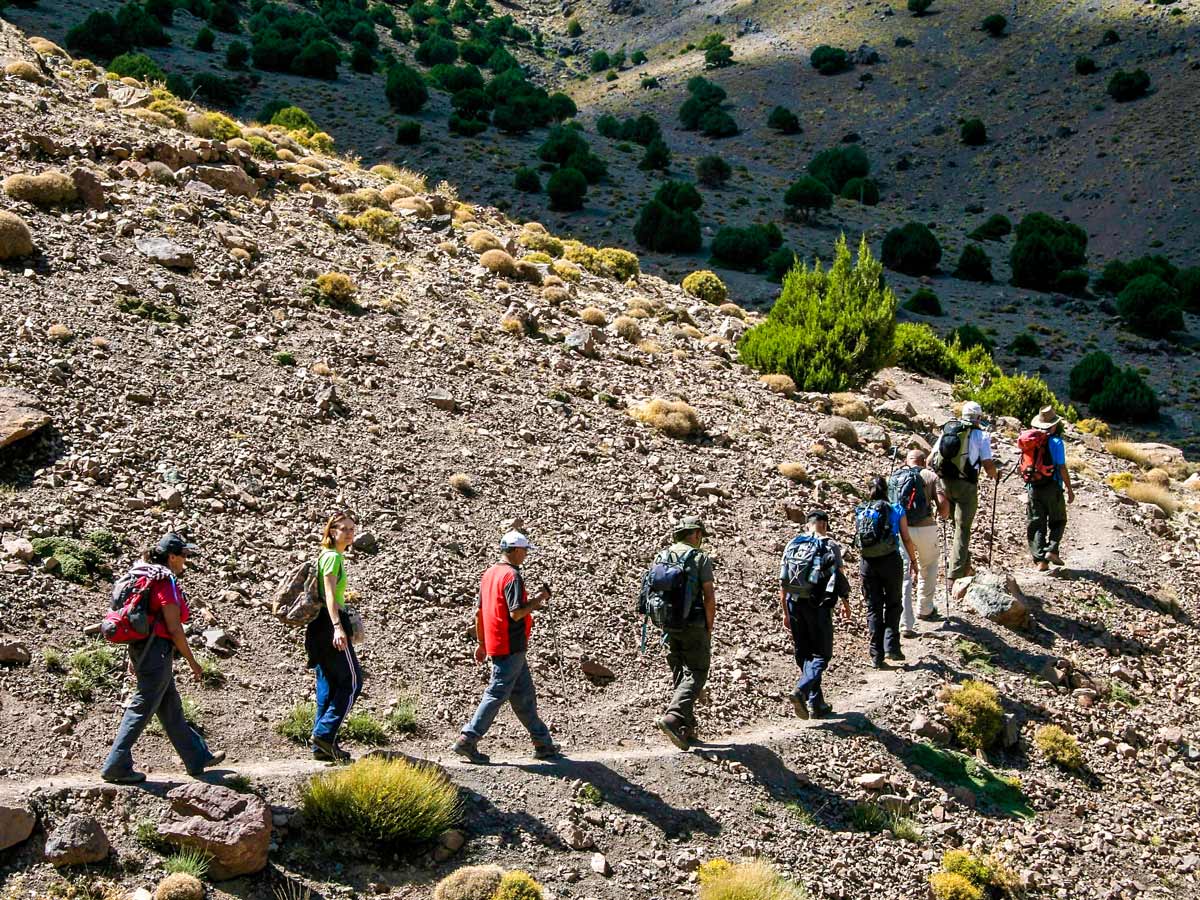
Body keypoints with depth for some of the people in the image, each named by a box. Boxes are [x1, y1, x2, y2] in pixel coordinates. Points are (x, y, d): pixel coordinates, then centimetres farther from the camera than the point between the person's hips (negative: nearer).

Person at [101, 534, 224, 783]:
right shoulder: (166, 583, -16)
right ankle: (116, 767, 3)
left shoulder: (145, 577, 11)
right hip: (157, 650, -10)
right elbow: (174, 628, -16)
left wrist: (134, 656, 21)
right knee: (142, 708, -2)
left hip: (141, 648, 10)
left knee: (171, 707, 16)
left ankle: (197, 757, 27)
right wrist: (192, 662, -8)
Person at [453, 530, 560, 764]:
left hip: (494, 644, 10)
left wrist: (481, 643, 21)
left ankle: (542, 742, 18)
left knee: (524, 694, 13)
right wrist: (538, 599, -10)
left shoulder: (489, 573, 13)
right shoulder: (512, 576, -16)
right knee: (497, 694, -5)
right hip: (510, 647, -10)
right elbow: (516, 613, -23)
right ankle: (468, 740, -4)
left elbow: (479, 612, 16)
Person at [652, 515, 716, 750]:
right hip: (694, 627, -6)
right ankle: (672, 717, -21)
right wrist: (709, 628, -2)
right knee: (695, 674, -2)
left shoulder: (661, 558, 7)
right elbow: (709, 597, -12)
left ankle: (686, 727, 18)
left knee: (679, 675, 16)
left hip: (669, 626, 6)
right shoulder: (700, 558, -8)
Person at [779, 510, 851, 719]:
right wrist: (846, 604, 11)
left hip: (795, 605, 5)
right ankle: (801, 691, -19)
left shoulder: (793, 545, 9)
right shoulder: (830, 546, -4)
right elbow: (839, 579, -5)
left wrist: (786, 612, 14)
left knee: (804, 655, 14)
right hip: (818, 606, -5)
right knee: (821, 654, 3)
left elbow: (783, 584, 7)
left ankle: (816, 704, 18)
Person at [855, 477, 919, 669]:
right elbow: (906, 539, -1)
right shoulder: (896, 510, -2)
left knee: (873, 607, 9)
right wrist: (913, 561, 11)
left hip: (868, 563, 2)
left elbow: (857, 540, 9)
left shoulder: (860, 512, 4)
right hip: (891, 561, -2)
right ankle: (891, 645, 0)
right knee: (893, 604, 15)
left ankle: (877, 656, 7)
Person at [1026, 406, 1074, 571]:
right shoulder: (1056, 442, -11)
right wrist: (1069, 489, -4)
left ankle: (1040, 560, 1)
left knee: (1036, 524, 6)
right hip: (1052, 487, -4)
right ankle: (1051, 550, -3)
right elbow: (1062, 468, -13)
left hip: (1033, 488, 4)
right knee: (1058, 521, 14)